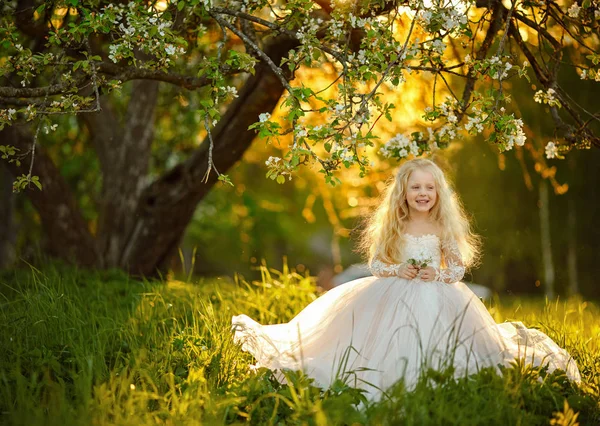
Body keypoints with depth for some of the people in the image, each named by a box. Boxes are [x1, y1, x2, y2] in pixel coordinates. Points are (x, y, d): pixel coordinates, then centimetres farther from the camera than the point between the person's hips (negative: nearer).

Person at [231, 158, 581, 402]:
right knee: (392, 351, -8)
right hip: (395, 297, 0)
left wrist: (437, 274, -16)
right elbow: (375, 263, 4)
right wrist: (397, 271, -14)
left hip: (438, 301, 0)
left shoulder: (445, 229, 1)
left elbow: (459, 268, 2)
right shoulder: (393, 228, 2)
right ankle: (391, 391, 4)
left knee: (436, 352, -9)